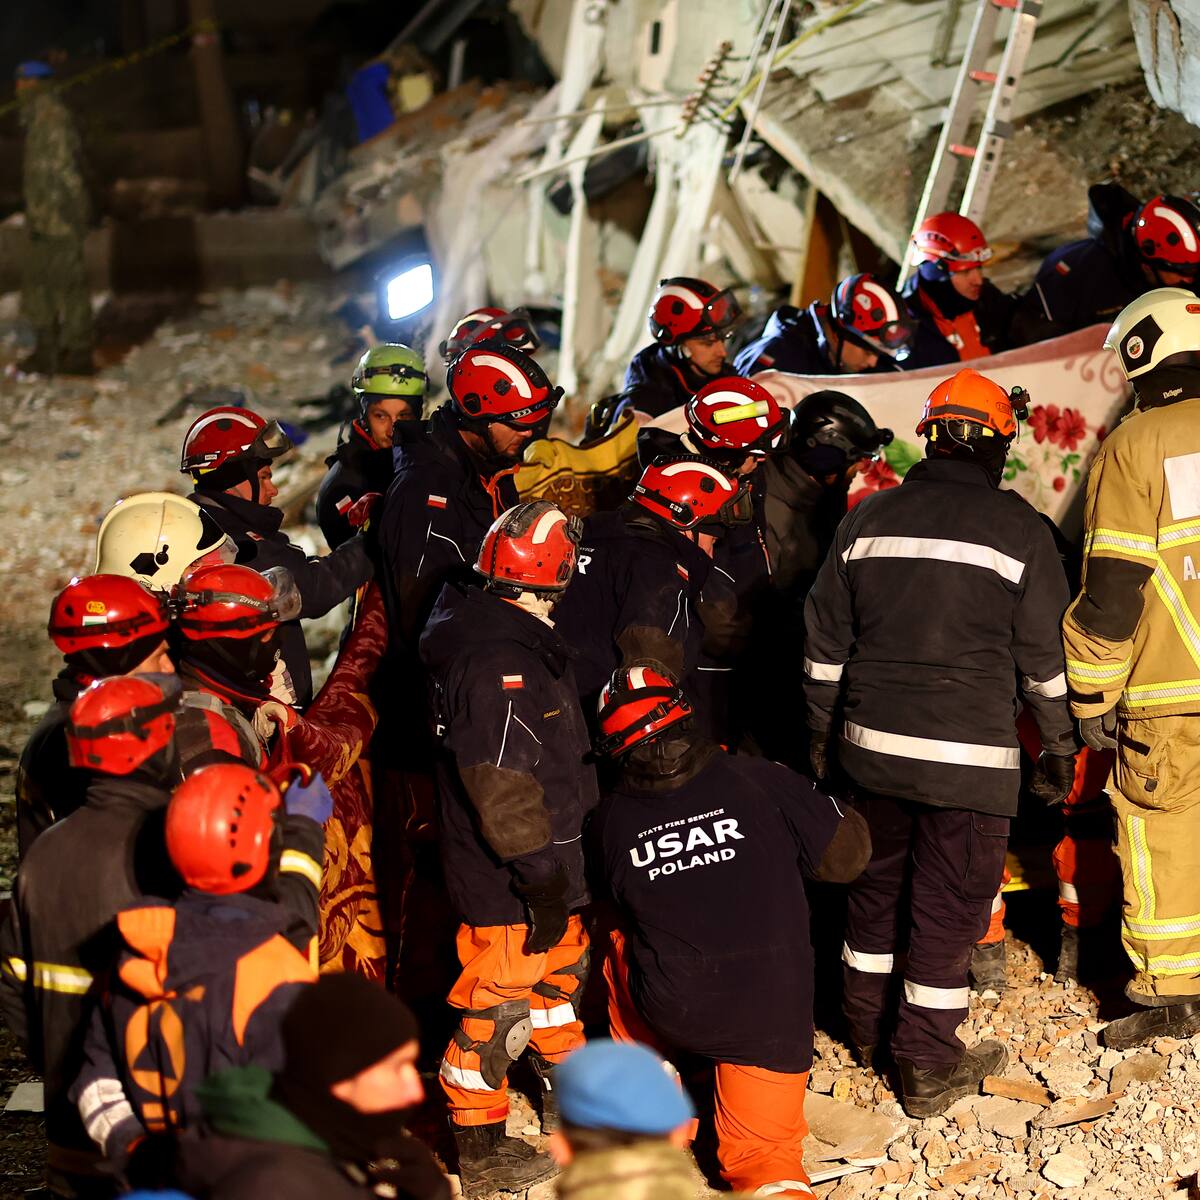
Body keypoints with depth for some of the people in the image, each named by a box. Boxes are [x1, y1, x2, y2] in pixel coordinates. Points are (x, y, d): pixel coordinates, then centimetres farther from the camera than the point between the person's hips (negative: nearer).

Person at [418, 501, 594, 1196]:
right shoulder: (498, 664, -27)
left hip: (550, 860, 11)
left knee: (560, 973, 25)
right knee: (497, 1010, 3)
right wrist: (546, 880, -21)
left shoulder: (526, 643, 7)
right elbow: (503, 790, -27)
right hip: (507, 885, -11)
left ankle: (569, 1103, 45)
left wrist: (562, 870, 23)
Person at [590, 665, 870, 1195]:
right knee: (764, 1152, 16)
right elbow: (848, 854, -1)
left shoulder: (608, 821, -2)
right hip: (773, 1012, -1)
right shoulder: (760, 780, -9)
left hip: (670, 1011, 1)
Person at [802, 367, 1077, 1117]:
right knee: (949, 906, 4)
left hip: (872, 743, 4)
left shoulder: (867, 519, 5)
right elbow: (1045, 659, -2)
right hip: (969, 756, -4)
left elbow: (825, 645, 9)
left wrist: (822, 735, 19)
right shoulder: (1019, 530, -6)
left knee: (877, 883, 20)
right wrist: (1060, 749, 10)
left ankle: (867, 1023, 35)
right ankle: (929, 1067, 10)